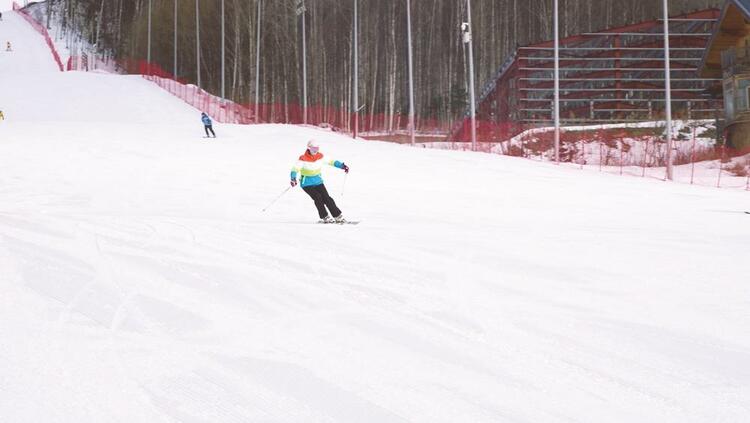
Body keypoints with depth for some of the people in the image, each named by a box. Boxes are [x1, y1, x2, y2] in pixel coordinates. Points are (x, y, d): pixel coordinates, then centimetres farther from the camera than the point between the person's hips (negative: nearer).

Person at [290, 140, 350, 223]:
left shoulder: (320, 157, -2)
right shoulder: (303, 159, -16)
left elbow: (330, 161, 10)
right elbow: (295, 169, -23)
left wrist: (342, 165, 0)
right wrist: (293, 178, -41)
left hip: (318, 181, 4)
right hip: (307, 183, -4)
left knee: (326, 198, -7)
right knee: (318, 198, -20)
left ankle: (338, 217, -2)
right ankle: (325, 217, -12)